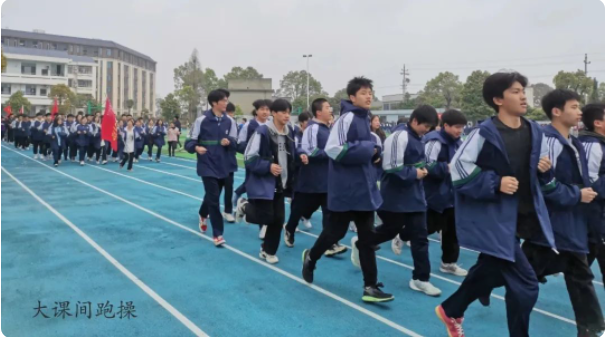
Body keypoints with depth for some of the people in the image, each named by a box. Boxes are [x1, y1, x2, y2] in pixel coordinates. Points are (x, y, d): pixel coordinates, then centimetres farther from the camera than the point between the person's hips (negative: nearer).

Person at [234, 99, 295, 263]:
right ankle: (245, 206, 26)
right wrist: (268, 166, -25)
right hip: (262, 184, -6)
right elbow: (249, 158, -15)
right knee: (266, 217, -6)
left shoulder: (289, 132, 4)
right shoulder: (262, 131, -17)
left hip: (280, 185, 6)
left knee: (278, 219, 6)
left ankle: (268, 251, 25)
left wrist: (290, 180, 9)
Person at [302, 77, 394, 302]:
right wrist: (367, 149, -16)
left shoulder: (364, 118, 12)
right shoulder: (347, 118, -14)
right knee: (336, 231, 8)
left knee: (367, 237, 7)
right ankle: (311, 257, 37)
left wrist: (374, 151, 2)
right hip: (345, 188, -8)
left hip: (364, 186, 8)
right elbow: (333, 149, -24)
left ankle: (371, 286, 13)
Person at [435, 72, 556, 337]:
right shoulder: (486, 133, -16)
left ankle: (450, 311, 44)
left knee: (489, 272, 21)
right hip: (494, 220, -8)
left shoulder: (534, 131, 5)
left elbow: (539, 175, 17)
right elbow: (458, 167, -15)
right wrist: (495, 183, -22)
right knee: (525, 286, -7)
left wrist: (545, 170, -5)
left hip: (524, 218, 8)